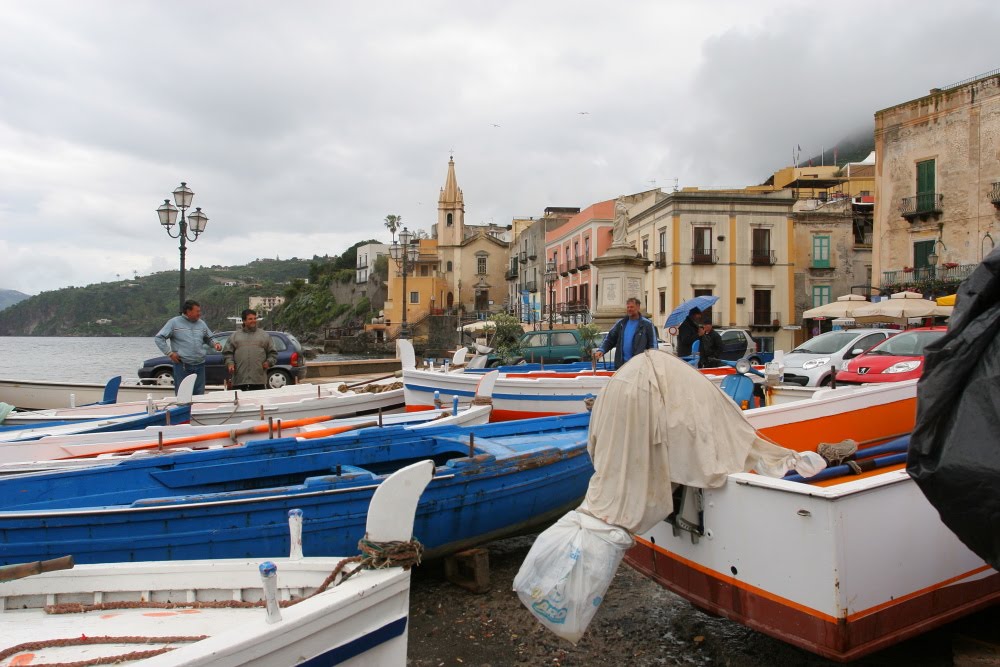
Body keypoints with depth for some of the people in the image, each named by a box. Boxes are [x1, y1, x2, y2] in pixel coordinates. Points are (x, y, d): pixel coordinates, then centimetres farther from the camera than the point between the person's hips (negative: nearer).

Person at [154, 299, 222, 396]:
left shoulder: (202, 324, 12)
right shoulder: (174, 322, -1)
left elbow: (209, 339, 24)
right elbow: (158, 338, -1)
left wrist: (214, 344, 2)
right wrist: (170, 353, -8)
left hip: (199, 366, 4)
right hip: (182, 366, -4)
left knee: (199, 395, 7)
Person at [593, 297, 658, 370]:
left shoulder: (647, 325, 2)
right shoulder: (620, 324, 13)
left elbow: (652, 345, -1)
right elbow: (610, 339, 11)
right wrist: (601, 350, -6)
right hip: (621, 365, 4)